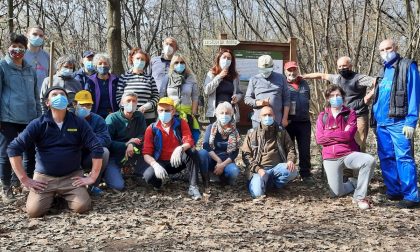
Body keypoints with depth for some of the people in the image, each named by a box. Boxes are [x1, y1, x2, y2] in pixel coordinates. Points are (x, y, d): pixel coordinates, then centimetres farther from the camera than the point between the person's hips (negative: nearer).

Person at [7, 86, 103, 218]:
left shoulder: (79, 123, -3)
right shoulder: (38, 124, -5)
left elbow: (97, 149, -5)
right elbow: (13, 148, -7)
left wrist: (92, 177, -9)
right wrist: (24, 179, -11)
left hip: (72, 176, 1)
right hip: (44, 177, 0)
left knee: (82, 207, -21)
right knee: (34, 210, -20)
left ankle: (64, 196, 14)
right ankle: (51, 196, 15)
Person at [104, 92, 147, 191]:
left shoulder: (140, 116, 0)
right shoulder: (112, 118, -11)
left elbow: (142, 136, -6)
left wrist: (132, 144, -26)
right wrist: (126, 144, -20)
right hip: (113, 154, -4)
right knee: (118, 186, -23)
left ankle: (138, 173, -2)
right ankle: (107, 172, 10)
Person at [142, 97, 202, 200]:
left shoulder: (181, 123, -4)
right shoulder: (151, 129, -5)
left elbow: (189, 141, -18)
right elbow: (147, 153, -9)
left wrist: (180, 149, -42)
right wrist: (156, 165, -30)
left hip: (178, 161, 0)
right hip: (161, 163, 0)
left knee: (188, 151, -33)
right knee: (148, 176, -31)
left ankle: (193, 187, -26)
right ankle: (159, 181, 7)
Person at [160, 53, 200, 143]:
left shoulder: (191, 79, 6)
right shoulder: (167, 78, 7)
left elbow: (195, 98, 5)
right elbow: (162, 97, 8)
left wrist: (193, 114, -1)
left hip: (187, 113, 0)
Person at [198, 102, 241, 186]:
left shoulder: (234, 131, -1)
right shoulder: (211, 127, -3)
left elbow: (235, 152, -7)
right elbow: (206, 146, -15)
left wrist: (222, 165, -20)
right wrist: (218, 160, -22)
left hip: (226, 161, 0)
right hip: (211, 159, 0)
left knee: (234, 172, -34)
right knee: (202, 153, -32)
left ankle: (225, 178, 3)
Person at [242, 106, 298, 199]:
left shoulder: (281, 132, 12)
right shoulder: (252, 133, 7)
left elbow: (290, 148, 16)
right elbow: (246, 154, 3)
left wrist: (291, 160, -7)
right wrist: (258, 169, -12)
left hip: (277, 167, 2)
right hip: (259, 169, -2)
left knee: (292, 171, -31)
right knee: (257, 193, -27)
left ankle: (273, 183, -2)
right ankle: (264, 180, 8)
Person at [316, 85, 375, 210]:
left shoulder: (350, 113, 4)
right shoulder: (322, 116, 8)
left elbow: (349, 135, -13)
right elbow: (319, 139, -5)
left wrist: (329, 135, -7)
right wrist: (342, 135, -7)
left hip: (349, 154, -1)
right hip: (330, 158, 1)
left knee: (370, 160, -32)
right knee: (337, 193, -3)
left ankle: (360, 197, -16)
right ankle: (354, 184, 32)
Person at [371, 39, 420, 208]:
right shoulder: (383, 71, 18)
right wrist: (374, 117, 13)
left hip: (398, 122, -7)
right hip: (382, 122, 7)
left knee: (404, 158, -10)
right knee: (385, 158, 9)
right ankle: (394, 191, 18)